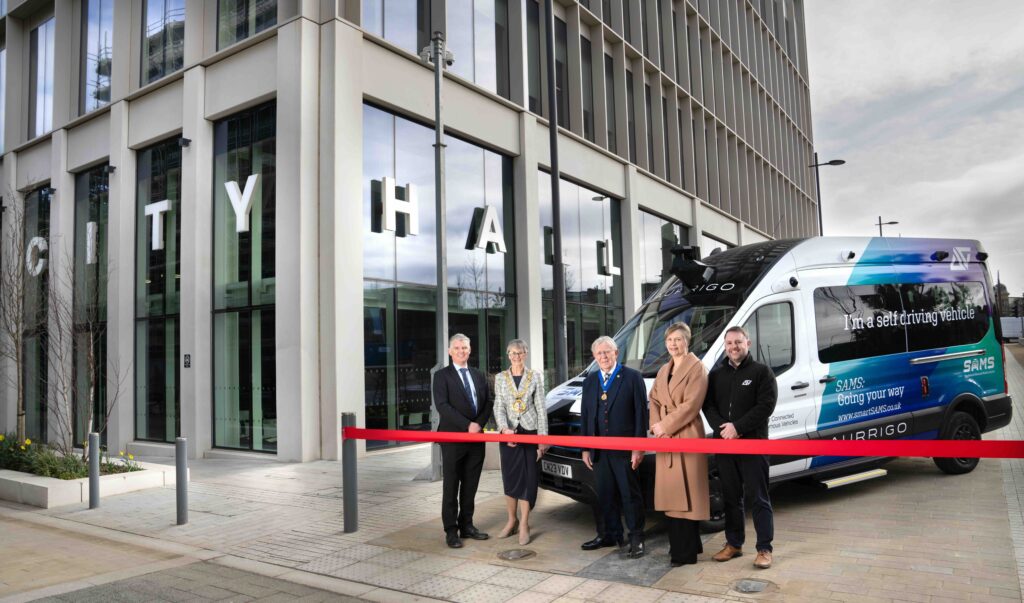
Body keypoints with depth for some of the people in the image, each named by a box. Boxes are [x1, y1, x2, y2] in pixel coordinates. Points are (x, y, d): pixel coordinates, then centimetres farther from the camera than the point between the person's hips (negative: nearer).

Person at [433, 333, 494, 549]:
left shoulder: (479, 376, 14)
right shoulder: (442, 376, -3)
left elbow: (489, 402, 10)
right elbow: (442, 405, -14)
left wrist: (479, 423, -8)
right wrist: (467, 425, -18)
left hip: (476, 439, 5)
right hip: (452, 439, -5)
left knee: (470, 486, 11)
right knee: (451, 487, 2)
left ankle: (466, 525, 21)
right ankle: (451, 531, 9)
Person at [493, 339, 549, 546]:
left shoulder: (535, 376, 3)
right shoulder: (500, 377, 6)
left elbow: (541, 407, 1)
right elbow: (498, 407, -1)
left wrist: (543, 436, -5)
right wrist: (504, 428, -19)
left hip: (530, 432, -1)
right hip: (508, 432, 1)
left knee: (528, 478, 0)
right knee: (510, 477, 6)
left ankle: (524, 525, 8)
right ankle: (511, 520, 22)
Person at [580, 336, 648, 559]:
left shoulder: (633, 377, -4)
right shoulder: (590, 381, 12)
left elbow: (641, 414, -7)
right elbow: (585, 416, 12)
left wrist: (638, 448, -11)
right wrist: (585, 449, 9)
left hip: (624, 449, -5)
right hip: (599, 449, 5)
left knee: (630, 494, 4)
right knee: (605, 494, 13)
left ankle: (636, 538, 15)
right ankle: (609, 534, 26)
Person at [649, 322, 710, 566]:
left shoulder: (696, 367, -6)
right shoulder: (664, 370, 18)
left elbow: (691, 404, -14)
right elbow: (654, 400, 15)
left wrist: (665, 425, -13)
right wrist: (656, 425, -3)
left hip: (687, 436, -7)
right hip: (665, 438, 7)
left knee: (686, 493, -3)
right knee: (671, 493, 10)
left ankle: (686, 551, 3)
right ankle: (677, 544, 20)